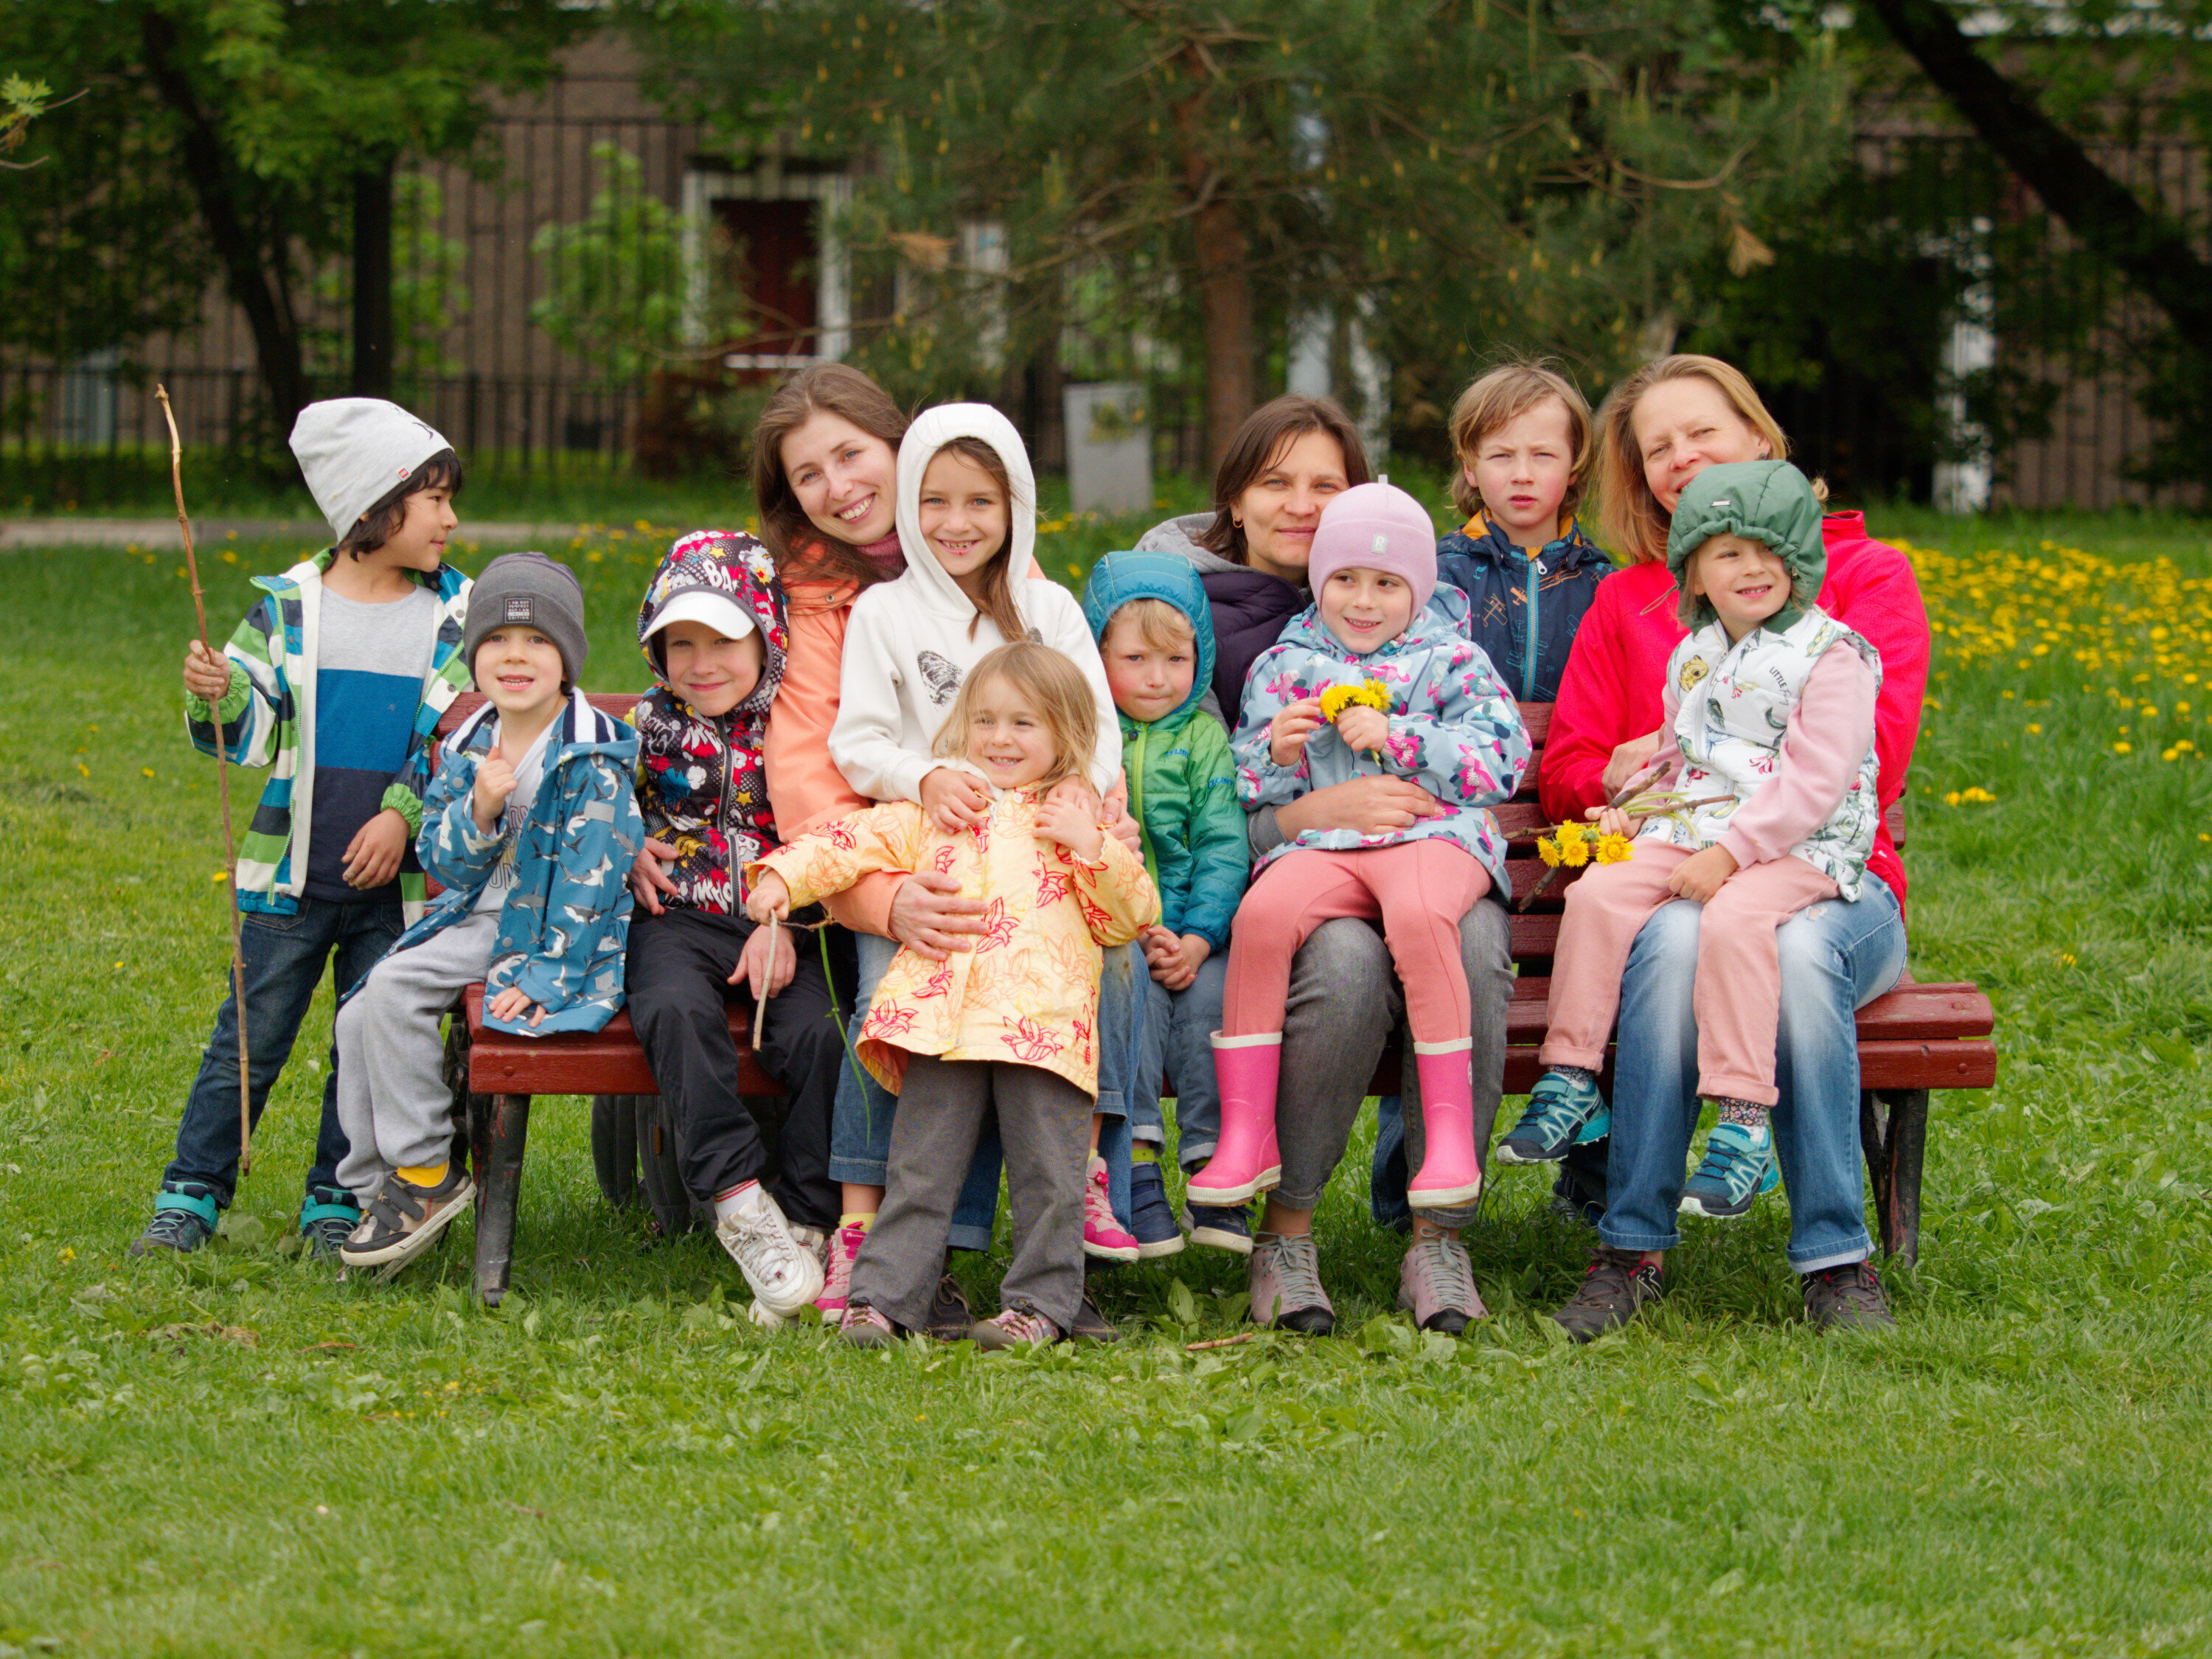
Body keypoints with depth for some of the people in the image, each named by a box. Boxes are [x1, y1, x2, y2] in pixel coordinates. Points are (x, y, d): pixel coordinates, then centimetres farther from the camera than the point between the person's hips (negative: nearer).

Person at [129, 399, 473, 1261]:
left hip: (395, 876, 1)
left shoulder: (451, 614, 3)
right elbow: (252, 732, 2)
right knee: (247, 1041, 3)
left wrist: (403, 815, -11)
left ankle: (336, 1204, 18)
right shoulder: (292, 605, 1)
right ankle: (191, 1197, 12)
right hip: (291, 875, -1)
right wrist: (215, 699, -19)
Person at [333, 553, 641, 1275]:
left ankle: (425, 1172, -12)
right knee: (360, 1016, -6)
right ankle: (378, 1191, 4)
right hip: (480, 922, 7)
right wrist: (480, 810, -16)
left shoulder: (597, 756, -12)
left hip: (560, 937, -7)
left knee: (395, 987, -23)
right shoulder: (466, 748, 8)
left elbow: (589, 878, -16)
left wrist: (545, 976, -23)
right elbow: (444, 865, 5)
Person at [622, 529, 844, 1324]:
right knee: (677, 1011, -33)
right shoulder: (647, 728, 10)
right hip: (679, 918, 0)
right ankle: (739, 1199, -33)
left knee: (816, 1031, -28)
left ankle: (803, 1220, -17)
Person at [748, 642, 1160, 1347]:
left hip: (1043, 1023, -1)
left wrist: (1091, 848, -4)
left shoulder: (1078, 817, 14)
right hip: (943, 1016, 1)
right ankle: (884, 1296, 1)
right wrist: (783, 873, -2)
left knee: (1047, 1171, -2)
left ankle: (1041, 1302, 6)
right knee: (920, 1168, 0)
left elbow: (1135, 916, 10)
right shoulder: (935, 811, 19)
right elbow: (853, 841, 13)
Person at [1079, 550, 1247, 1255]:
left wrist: (1197, 938, -12)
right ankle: (1136, 1178, -34)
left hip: (1196, 931, 1)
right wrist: (1137, 930, -13)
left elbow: (1223, 845, 4)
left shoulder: (1203, 738, 12)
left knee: (1209, 993, -27)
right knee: (1133, 988, -31)